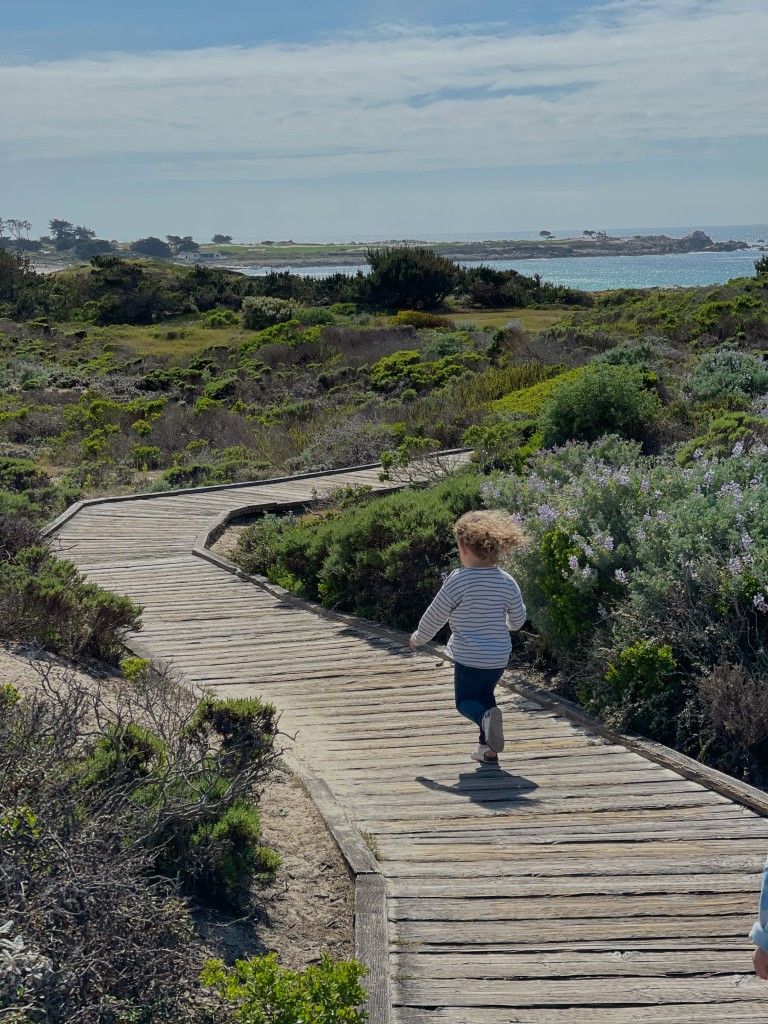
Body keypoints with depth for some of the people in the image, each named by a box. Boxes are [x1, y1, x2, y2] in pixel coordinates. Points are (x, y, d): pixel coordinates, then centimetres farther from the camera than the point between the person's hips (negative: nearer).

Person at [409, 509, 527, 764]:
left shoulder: (459, 579, -15)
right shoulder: (507, 581, -2)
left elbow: (435, 615, -9)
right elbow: (518, 620, 6)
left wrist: (418, 638, 8)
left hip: (469, 658, -5)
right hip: (499, 657, 5)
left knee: (465, 701, 10)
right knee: (486, 694, 25)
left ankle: (486, 716, -24)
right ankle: (487, 748, 21)